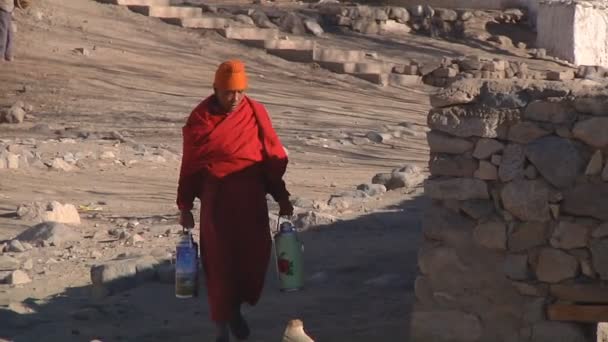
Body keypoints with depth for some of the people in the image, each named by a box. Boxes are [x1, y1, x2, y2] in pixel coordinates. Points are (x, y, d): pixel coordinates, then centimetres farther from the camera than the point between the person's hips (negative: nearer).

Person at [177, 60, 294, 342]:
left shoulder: (255, 113, 3)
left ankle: (236, 308, 26)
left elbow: (274, 157, 8)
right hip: (216, 198, -2)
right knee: (219, 261, -1)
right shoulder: (200, 118, 0)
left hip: (251, 197, 2)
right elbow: (189, 165, 5)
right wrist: (185, 206, 5)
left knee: (255, 255, 1)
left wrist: (281, 197, 6)